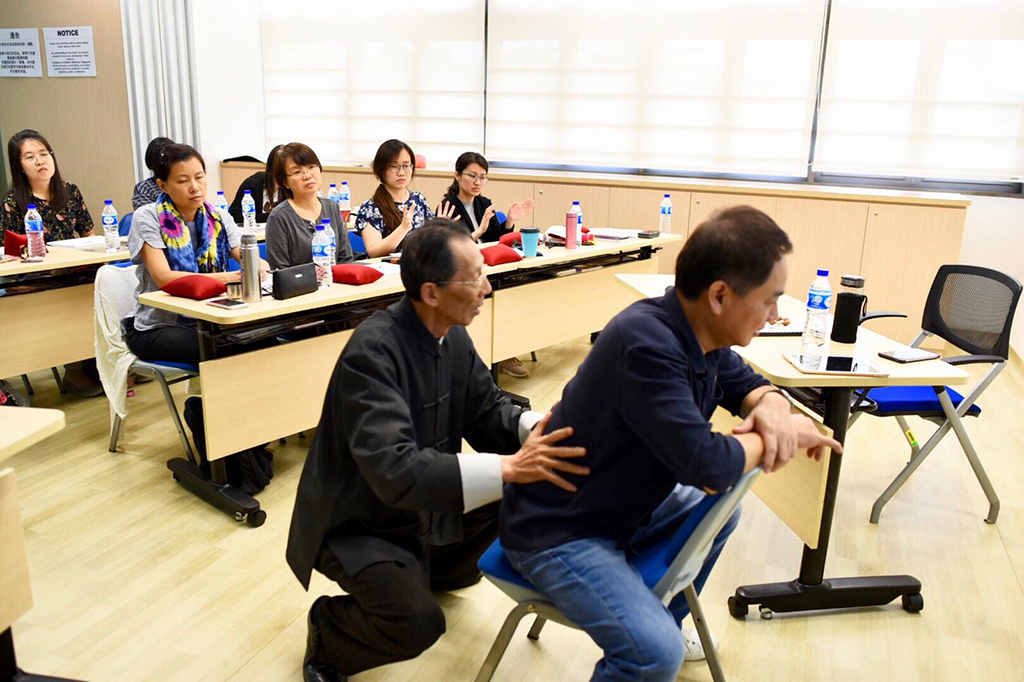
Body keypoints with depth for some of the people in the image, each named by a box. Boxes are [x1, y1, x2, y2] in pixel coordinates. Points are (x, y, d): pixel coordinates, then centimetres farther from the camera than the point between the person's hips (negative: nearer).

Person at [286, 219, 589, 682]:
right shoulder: (371, 352, -32)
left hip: (421, 505, 8)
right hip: (357, 523, -8)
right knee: (418, 622, -26)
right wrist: (509, 467, -43)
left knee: (525, 489, 0)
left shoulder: (453, 335, -7)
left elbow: (487, 410, 0)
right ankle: (328, 632, 7)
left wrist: (535, 429, -21)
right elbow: (395, 471, -39)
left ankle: (440, 568, 23)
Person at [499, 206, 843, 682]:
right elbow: (708, 465, -32)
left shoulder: (699, 334, -5)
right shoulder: (646, 341, -31)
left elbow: (745, 383, 12)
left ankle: (665, 625, 36)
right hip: (557, 531, -9)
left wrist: (771, 405, -11)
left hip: (624, 507, 9)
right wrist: (783, 435, -14)